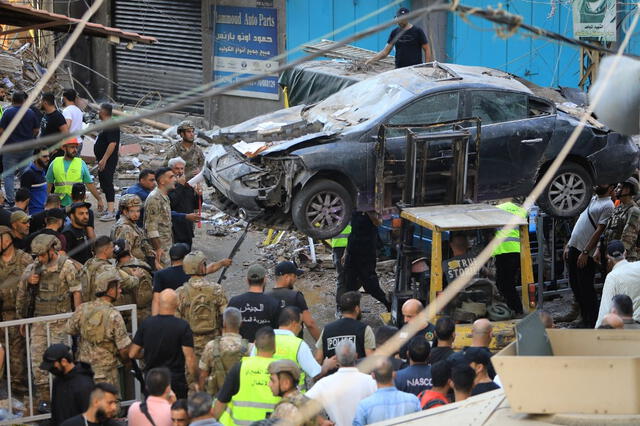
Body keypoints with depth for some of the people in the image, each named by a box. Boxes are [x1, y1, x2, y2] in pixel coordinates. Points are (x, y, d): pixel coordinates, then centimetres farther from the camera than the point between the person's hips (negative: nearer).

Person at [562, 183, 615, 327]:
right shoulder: (592, 199, 17)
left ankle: (592, 323, 2)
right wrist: (568, 245, 16)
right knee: (574, 283, 14)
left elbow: (599, 231, -15)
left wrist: (585, 252, -19)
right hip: (573, 247, 8)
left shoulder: (608, 206, -9)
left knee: (586, 288, -5)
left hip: (586, 252, -8)